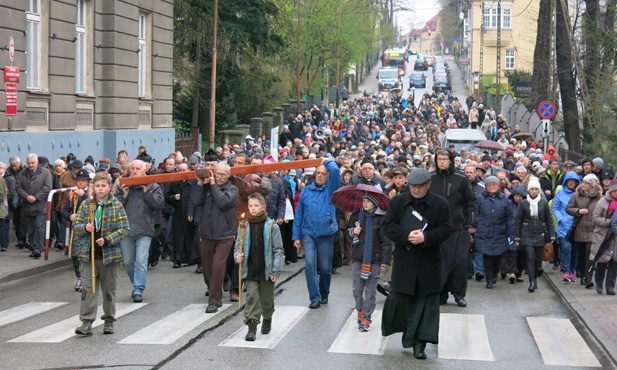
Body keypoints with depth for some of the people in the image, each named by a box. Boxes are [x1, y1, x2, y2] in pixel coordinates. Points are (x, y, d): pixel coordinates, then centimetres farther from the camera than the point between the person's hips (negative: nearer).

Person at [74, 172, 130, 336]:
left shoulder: (117, 206, -2)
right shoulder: (85, 204, 4)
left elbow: (125, 229, -5)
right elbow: (76, 227, 7)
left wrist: (107, 240, -16)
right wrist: (85, 228, -15)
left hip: (109, 254, -1)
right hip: (88, 254, 1)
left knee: (109, 289, 10)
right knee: (88, 288, -3)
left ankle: (109, 321, 22)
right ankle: (86, 323, -3)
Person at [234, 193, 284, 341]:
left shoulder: (271, 226, -7)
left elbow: (278, 249, -5)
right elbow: (238, 245, 11)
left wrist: (276, 270, -9)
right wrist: (238, 256, -11)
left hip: (266, 270, -1)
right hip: (250, 270, 1)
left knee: (267, 298, 14)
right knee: (251, 297, -6)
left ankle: (267, 320, 39)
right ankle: (252, 328, -6)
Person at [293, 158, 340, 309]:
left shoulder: (331, 189, 1)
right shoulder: (306, 191, 5)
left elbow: (335, 170, -18)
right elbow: (299, 215, 8)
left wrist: (327, 161, 0)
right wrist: (296, 236, 5)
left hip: (326, 234, -1)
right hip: (308, 234, 1)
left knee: (325, 267, 6)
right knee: (310, 265, -10)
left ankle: (324, 294, 27)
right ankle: (315, 297, -7)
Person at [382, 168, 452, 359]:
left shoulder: (440, 204, -1)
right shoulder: (397, 202, 2)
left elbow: (445, 229, -5)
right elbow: (388, 225, -2)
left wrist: (425, 238, -21)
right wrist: (407, 236, -19)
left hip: (429, 262, -1)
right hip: (403, 259, 1)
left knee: (427, 302, 0)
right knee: (398, 299, 2)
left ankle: (420, 343, 5)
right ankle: (407, 331, 27)